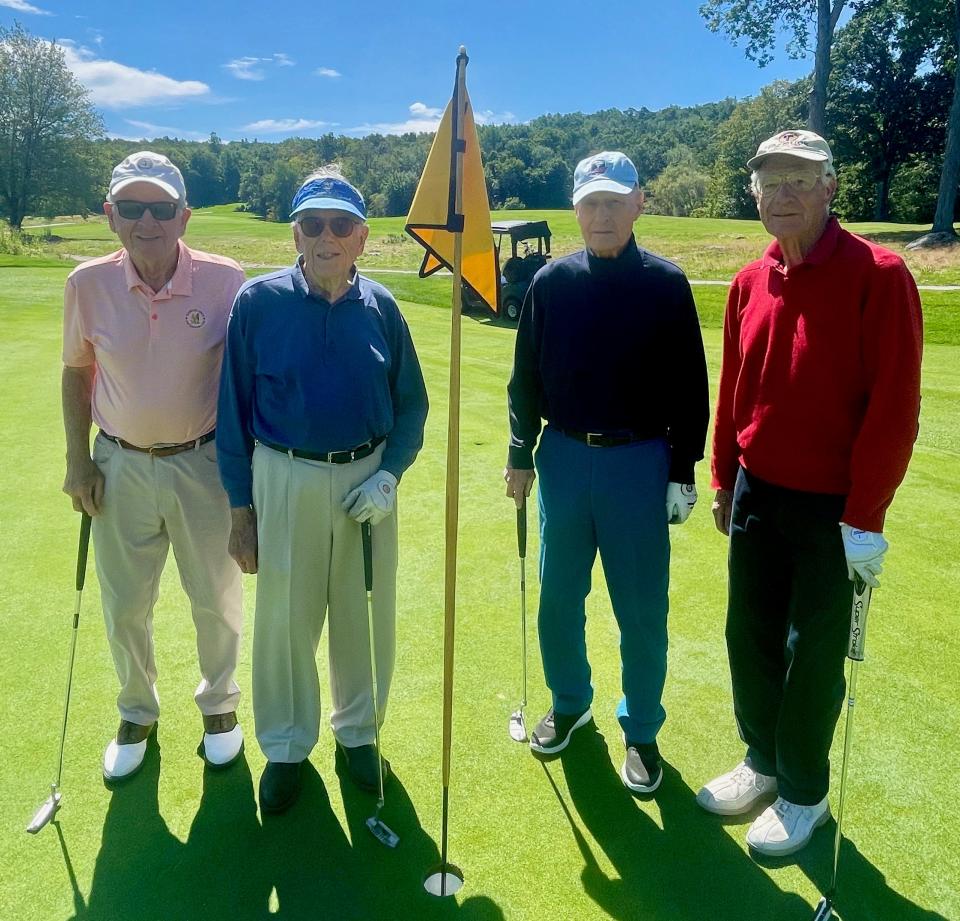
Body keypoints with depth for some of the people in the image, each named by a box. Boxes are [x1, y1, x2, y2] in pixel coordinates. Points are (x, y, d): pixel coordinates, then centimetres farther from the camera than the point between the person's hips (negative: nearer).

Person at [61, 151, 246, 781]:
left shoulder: (225, 280, -14)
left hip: (204, 463, -1)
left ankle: (220, 703, 41)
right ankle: (138, 712, 41)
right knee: (125, 606, 15)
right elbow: (76, 371, 6)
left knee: (217, 599, 14)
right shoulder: (89, 284, -8)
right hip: (122, 465, 2)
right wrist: (78, 461, 3)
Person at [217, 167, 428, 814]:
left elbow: (411, 404, 6)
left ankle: (359, 732, 37)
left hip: (368, 479, 2)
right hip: (285, 480, -1)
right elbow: (234, 409, -1)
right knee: (285, 621, 9)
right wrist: (241, 506, -1)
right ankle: (287, 747, 32)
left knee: (366, 617, 13)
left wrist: (390, 474, -9)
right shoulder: (259, 302, -6)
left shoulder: (380, 307, 0)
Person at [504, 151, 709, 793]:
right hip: (564, 458, 3)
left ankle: (642, 731, 26)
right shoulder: (552, 283, 2)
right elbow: (527, 376, 8)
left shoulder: (665, 284, -4)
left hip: (640, 463, -2)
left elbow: (689, 386, -2)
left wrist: (683, 472, -4)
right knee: (558, 597, 13)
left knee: (642, 610, 6)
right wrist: (521, 453, 7)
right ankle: (570, 704, 36)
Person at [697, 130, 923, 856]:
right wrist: (725, 482, 12)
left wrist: (866, 516, -17)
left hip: (832, 506, -5)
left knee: (813, 653, 9)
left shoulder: (879, 275, -14)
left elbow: (894, 406, -16)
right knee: (751, 637, 15)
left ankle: (805, 793, 30)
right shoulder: (749, 283, 5)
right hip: (757, 496, 6)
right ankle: (763, 762, 38)